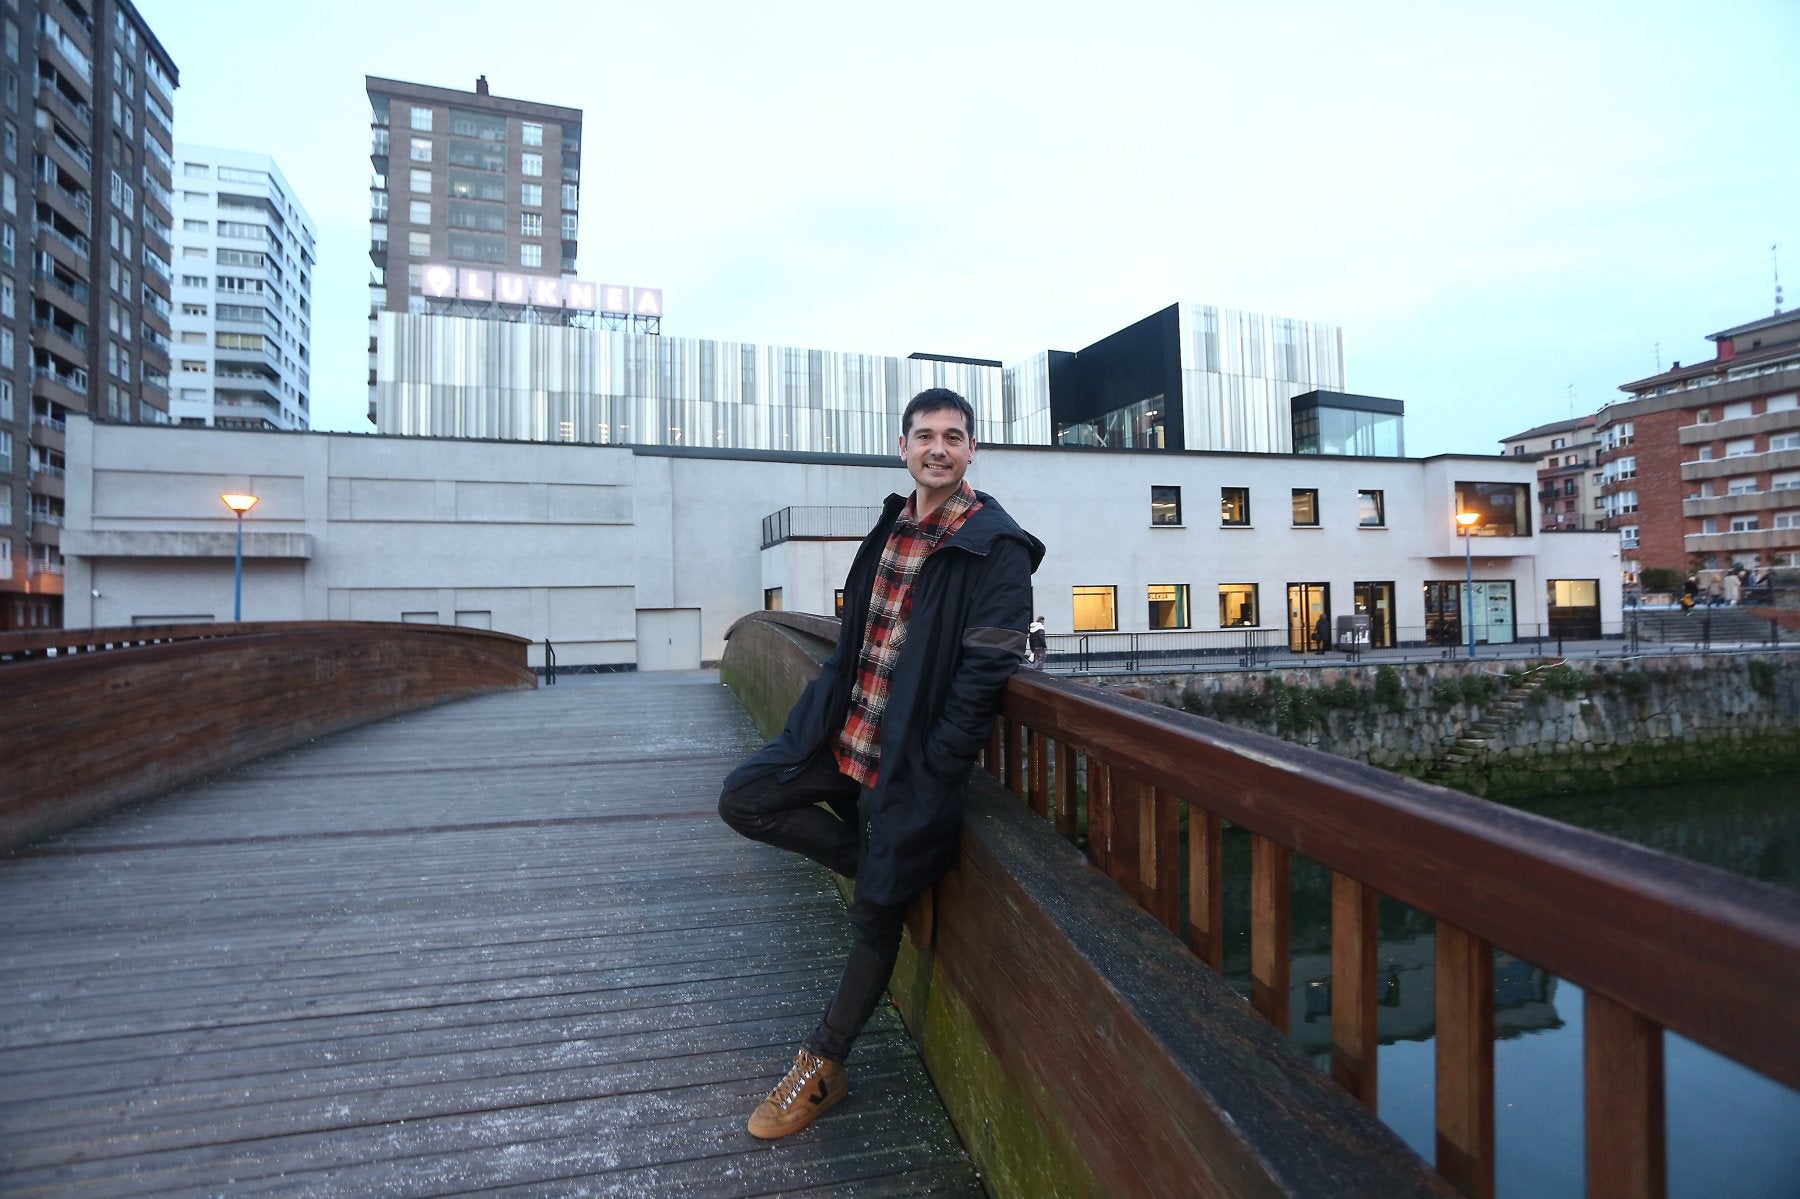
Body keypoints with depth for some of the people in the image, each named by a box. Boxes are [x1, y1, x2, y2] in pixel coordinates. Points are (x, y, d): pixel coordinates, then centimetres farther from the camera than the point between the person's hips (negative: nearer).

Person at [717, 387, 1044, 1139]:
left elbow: (984, 673, -17)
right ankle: (881, 861, 16)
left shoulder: (995, 549, -14)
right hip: (843, 733, 7)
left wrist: (928, 773, -17)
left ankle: (822, 1068, 29)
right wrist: (822, 713, 7)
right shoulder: (891, 527, 8)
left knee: (876, 914, 6)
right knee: (743, 801, 4)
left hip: (910, 760, -7)